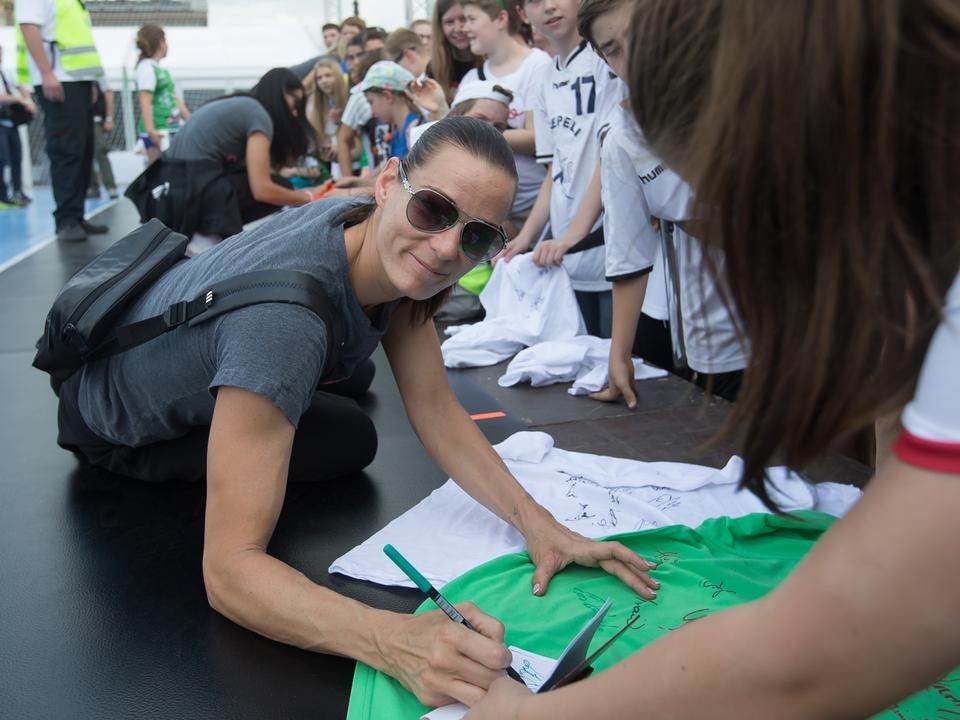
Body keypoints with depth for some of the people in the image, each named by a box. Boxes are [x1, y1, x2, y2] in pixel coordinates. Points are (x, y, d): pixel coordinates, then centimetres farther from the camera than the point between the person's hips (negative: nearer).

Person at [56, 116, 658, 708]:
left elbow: (436, 408, -19)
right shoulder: (284, 315, -45)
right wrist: (395, 642, -59)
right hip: (112, 422, -6)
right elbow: (228, 568, -46)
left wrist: (536, 522, -31)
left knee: (350, 378, 21)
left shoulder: (387, 244, -23)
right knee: (348, 441, -12)